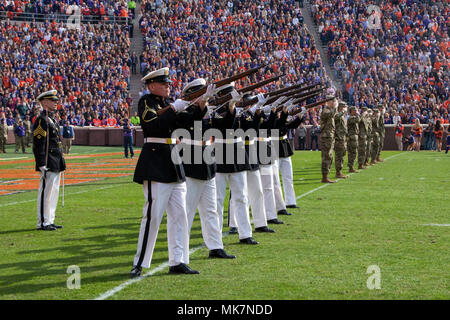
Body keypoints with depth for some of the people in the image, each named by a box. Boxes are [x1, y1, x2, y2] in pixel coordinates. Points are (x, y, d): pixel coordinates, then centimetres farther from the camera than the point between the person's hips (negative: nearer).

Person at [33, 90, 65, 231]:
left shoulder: (52, 119, 18)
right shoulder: (41, 120, -13)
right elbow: (38, 144, -18)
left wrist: (61, 162, 22)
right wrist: (42, 165, -22)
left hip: (56, 164, 10)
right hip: (48, 164, -10)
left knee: (54, 191, 12)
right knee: (46, 192, -6)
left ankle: (50, 221, 19)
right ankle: (42, 223, -1)